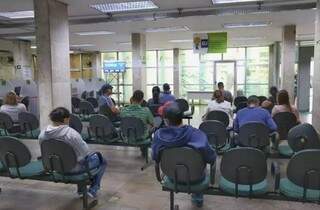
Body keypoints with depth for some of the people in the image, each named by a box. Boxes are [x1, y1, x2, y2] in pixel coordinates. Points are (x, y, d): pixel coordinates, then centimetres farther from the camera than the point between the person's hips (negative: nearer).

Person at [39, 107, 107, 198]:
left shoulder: (42, 134, -9)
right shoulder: (71, 133, -29)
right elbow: (85, 151, -20)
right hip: (74, 168, -7)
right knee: (102, 161, 16)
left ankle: (81, 188, 39)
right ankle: (93, 190, 13)